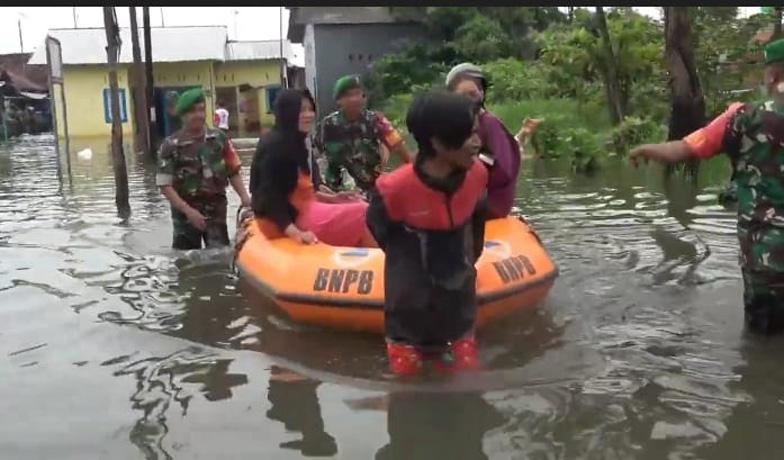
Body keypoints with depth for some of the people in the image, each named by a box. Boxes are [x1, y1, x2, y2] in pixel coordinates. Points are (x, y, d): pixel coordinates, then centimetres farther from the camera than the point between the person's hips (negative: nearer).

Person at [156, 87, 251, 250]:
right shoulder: (171, 145, -8)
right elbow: (165, 185, -9)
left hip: (216, 211, 2)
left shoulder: (219, 139, 1)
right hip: (186, 213, -2)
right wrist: (188, 210, -18)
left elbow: (233, 172, 7)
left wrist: (244, 197, -8)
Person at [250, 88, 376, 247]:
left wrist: (332, 198, 8)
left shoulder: (295, 143, 12)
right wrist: (295, 232, -31)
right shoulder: (274, 146, -18)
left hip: (303, 209, 10)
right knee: (361, 215, -14)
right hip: (288, 219, -10)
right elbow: (269, 196, -23)